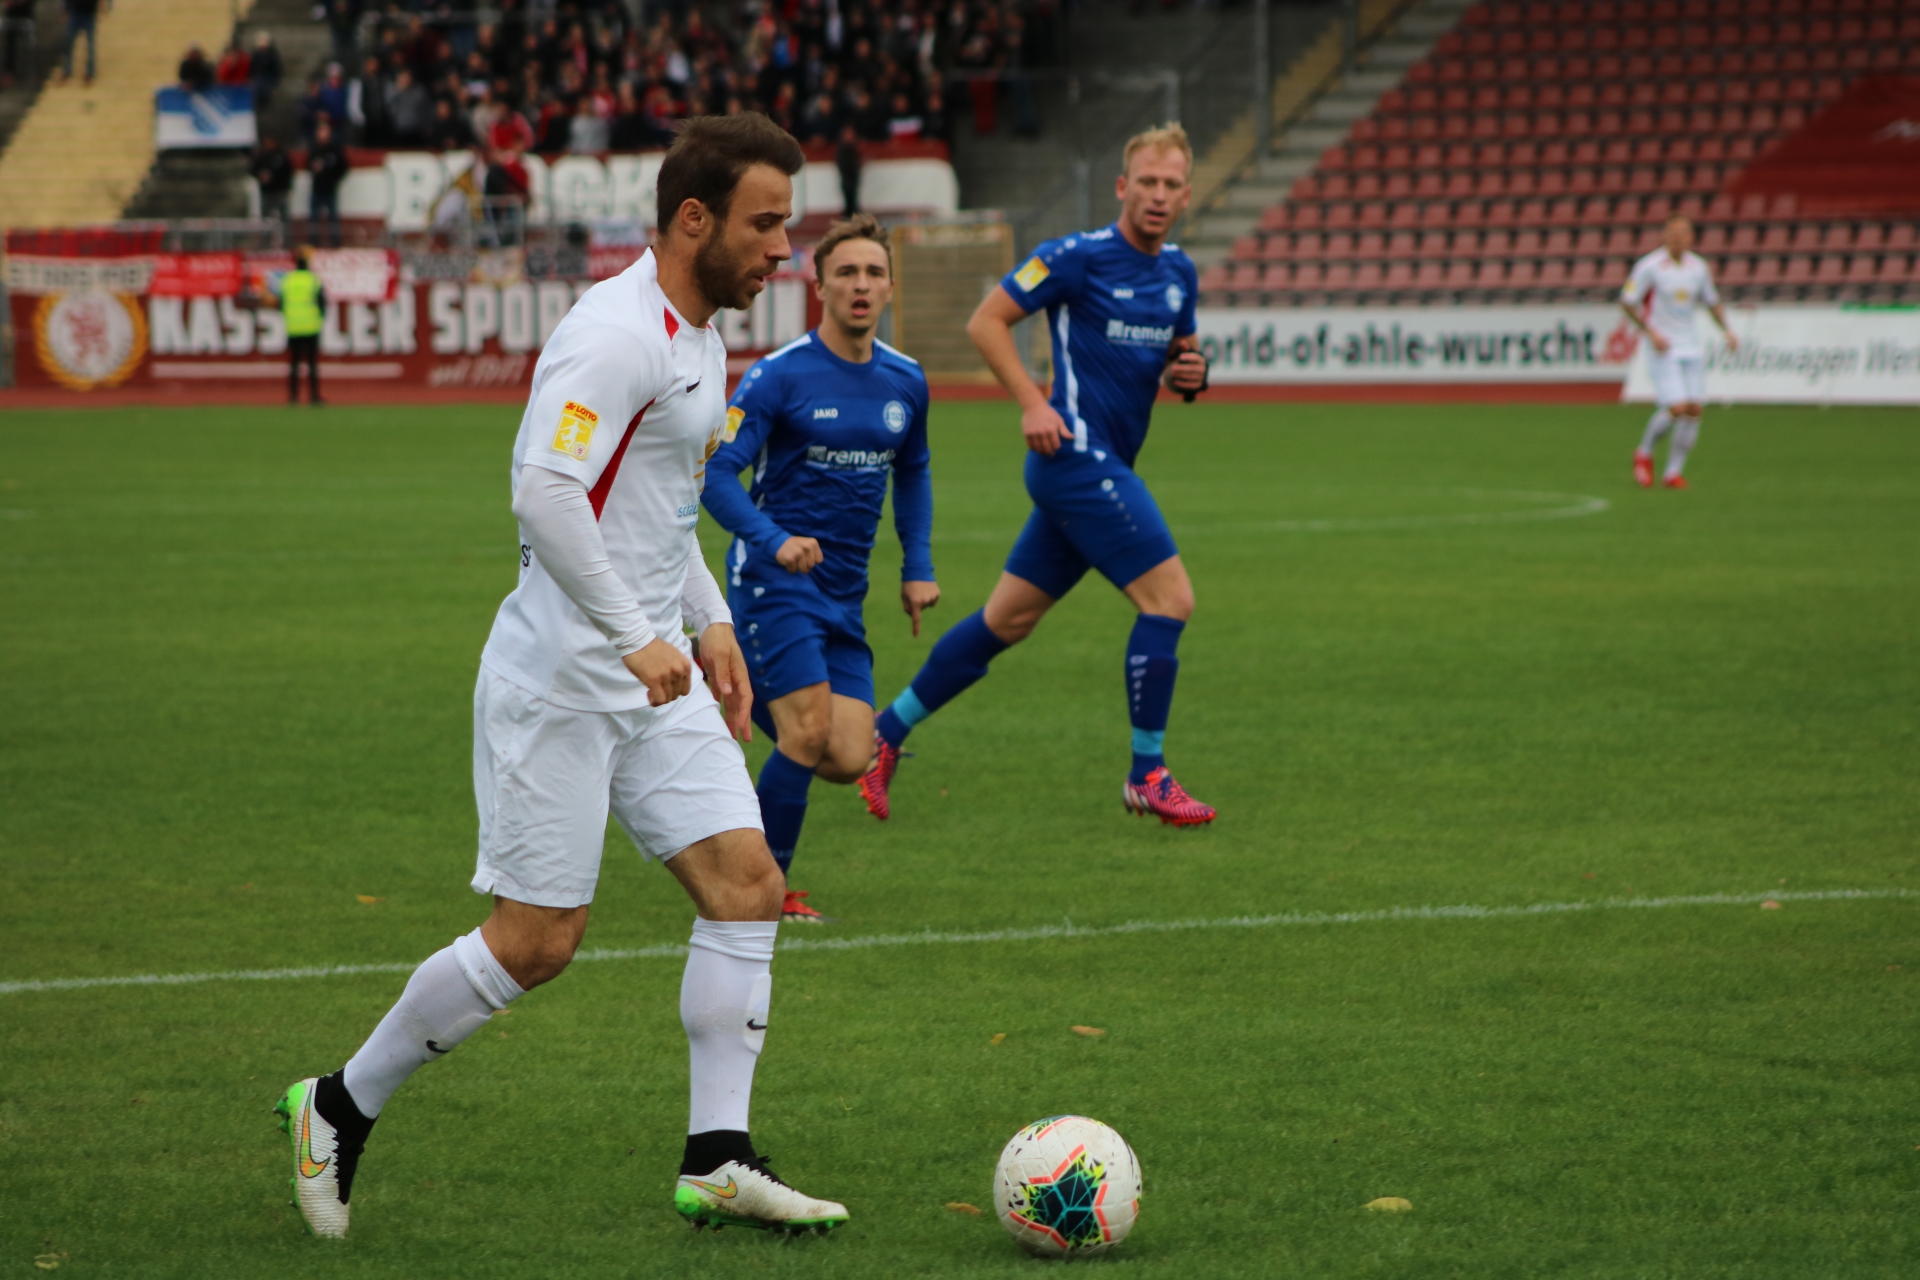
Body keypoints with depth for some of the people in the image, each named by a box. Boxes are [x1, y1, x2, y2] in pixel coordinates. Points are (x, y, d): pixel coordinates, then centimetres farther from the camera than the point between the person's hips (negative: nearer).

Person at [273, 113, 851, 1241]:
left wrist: (711, 622, 18)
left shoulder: (701, 336, 13)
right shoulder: (617, 334, -18)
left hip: (654, 672, 9)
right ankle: (342, 1109, 13)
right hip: (559, 681, -9)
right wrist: (636, 636, -25)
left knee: (747, 882, -2)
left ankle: (717, 1159, -1)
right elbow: (545, 490, -28)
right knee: (536, 944, -5)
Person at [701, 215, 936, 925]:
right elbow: (717, 472, -14)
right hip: (774, 579, -6)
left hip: (843, 594, 6)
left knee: (848, 759, -5)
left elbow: (912, 470, 26)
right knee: (811, 734, -18)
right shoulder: (779, 375, -10)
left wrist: (918, 565, 16)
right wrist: (773, 541, -29)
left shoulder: (906, 382, 8)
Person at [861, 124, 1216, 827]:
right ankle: (1147, 777, -2)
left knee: (1006, 619, 11)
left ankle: (884, 734, 20)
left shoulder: (1179, 273, 12)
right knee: (1170, 597, -12)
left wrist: (1189, 372, 3)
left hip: (1107, 467, 8)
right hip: (1079, 457, -8)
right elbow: (986, 321, -8)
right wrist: (1033, 404, -16)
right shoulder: (1078, 257, -11)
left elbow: (1176, 355, 27)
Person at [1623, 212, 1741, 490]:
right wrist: (1651, 333, -16)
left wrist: (1727, 331, 3)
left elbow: (1712, 302, 19)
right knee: (1676, 409, -15)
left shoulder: (1698, 267, 5)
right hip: (1663, 349, -5)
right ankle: (1644, 453, 11)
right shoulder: (1648, 266, -10)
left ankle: (1674, 472, 9)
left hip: (1691, 349, 5)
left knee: (1693, 410, -3)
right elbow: (1626, 302, -6)